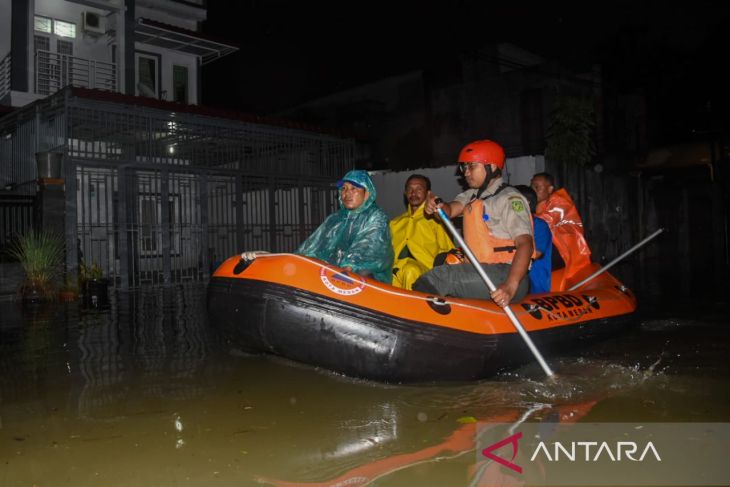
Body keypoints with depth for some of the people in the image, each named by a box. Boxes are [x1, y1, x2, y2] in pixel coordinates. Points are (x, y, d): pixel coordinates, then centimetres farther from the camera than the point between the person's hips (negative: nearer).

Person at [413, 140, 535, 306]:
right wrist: (438, 206, -22)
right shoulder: (472, 195, 19)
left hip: (505, 275, -8)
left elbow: (525, 244, -19)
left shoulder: (509, 198, -8)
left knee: (438, 277, -20)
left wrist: (511, 286, -34)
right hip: (481, 273, 8)